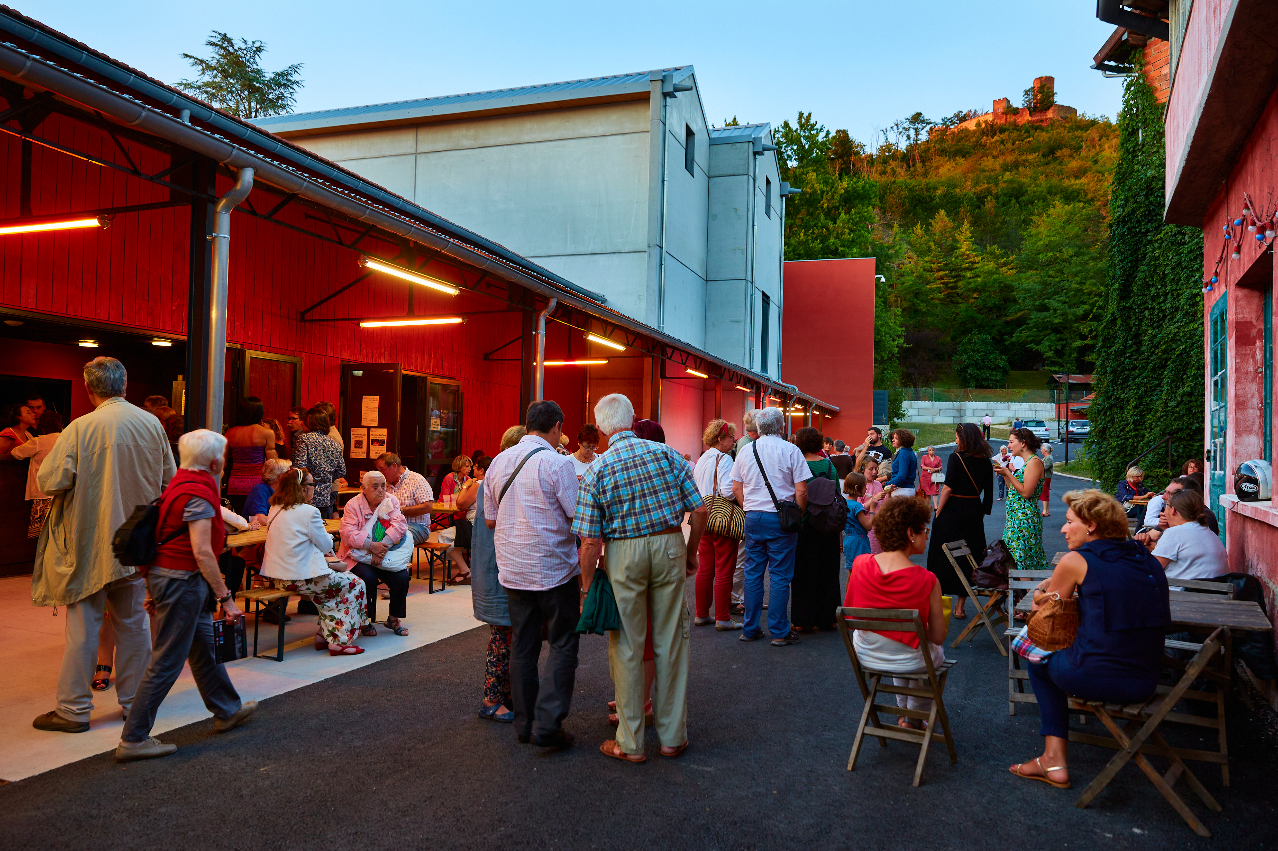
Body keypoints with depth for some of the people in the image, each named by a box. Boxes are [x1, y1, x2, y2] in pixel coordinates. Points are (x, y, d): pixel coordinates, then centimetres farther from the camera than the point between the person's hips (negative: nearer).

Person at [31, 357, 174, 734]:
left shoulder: (81, 428, -15)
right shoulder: (152, 424, -2)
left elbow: (50, 482, -16)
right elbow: (169, 480, 7)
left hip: (90, 544, -4)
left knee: (82, 626, 5)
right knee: (134, 622, 12)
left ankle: (74, 709, 14)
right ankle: (134, 700, 22)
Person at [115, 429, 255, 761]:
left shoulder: (178, 484, 11)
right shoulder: (199, 493, -19)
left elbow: (162, 537, 15)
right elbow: (202, 551, -23)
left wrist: (154, 588, 21)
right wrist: (225, 597, -19)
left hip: (164, 573, 10)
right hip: (182, 581, -10)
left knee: (205, 646, 21)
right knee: (167, 662, -3)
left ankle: (227, 710, 35)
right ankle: (133, 740, 5)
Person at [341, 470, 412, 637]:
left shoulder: (391, 502, 4)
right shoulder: (353, 505, -4)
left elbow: (399, 524, -12)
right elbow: (348, 534, -16)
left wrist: (383, 545, -26)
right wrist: (371, 545, -29)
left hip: (387, 555, 3)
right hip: (360, 556, -2)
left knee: (402, 577, -21)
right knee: (368, 577, -30)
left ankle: (394, 619, 2)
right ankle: (365, 621, -7)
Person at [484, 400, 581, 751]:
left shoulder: (499, 461, 6)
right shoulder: (557, 463, -14)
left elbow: (490, 519, 12)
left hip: (511, 569, 6)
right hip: (554, 568, -6)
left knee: (522, 646, 14)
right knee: (563, 645, 4)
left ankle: (524, 723, 21)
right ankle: (548, 724, -3)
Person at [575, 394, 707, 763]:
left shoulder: (596, 470, -6)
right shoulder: (668, 453, 0)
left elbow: (590, 541, -9)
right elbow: (699, 509, -1)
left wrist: (588, 588, 2)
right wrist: (691, 552, 13)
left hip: (624, 553, -2)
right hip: (669, 546, 2)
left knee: (627, 646, 9)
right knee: (671, 641, 12)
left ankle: (630, 743, 18)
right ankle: (672, 735, 23)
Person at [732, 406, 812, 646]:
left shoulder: (746, 451, 6)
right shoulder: (791, 451, -6)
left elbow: (736, 488, 10)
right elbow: (801, 491, -9)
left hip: (752, 518, 4)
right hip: (780, 518, -4)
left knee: (752, 574, 10)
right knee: (780, 576, 2)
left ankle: (750, 629, 15)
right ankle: (779, 632, 6)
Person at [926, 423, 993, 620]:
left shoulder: (956, 457, -10)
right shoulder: (985, 462, 5)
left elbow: (948, 488, -17)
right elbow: (988, 494, 7)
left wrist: (938, 512, -11)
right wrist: (981, 514, 15)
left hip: (952, 513, -4)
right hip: (974, 513, 5)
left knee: (942, 556, 7)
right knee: (968, 559, 10)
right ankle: (960, 607, 13)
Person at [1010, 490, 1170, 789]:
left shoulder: (1076, 560, -6)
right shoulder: (1149, 561, 11)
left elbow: (1045, 608, 7)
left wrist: (1041, 590, 27)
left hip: (1097, 679, -6)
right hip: (1146, 683, 6)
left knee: (1039, 661, 23)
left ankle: (1055, 761, 19)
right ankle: (1053, 756, 24)